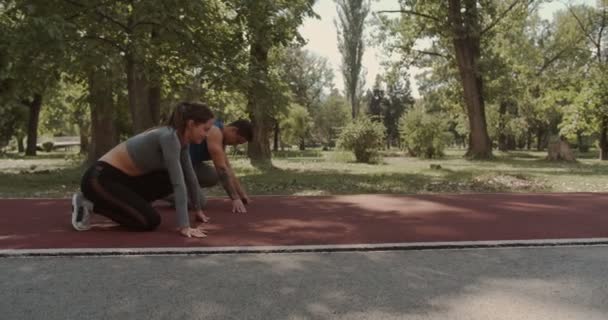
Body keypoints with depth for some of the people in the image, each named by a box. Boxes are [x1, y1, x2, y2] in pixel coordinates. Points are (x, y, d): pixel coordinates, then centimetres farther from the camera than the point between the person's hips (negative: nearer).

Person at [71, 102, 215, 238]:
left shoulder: (181, 139, 3)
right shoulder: (169, 137, -25)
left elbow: (189, 176, 14)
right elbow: (179, 183, -30)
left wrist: (198, 209, 21)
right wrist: (184, 226, -32)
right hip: (100, 178, -9)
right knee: (150, 221, -18)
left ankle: (125, 205, 11)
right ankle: (90, 204, -2)